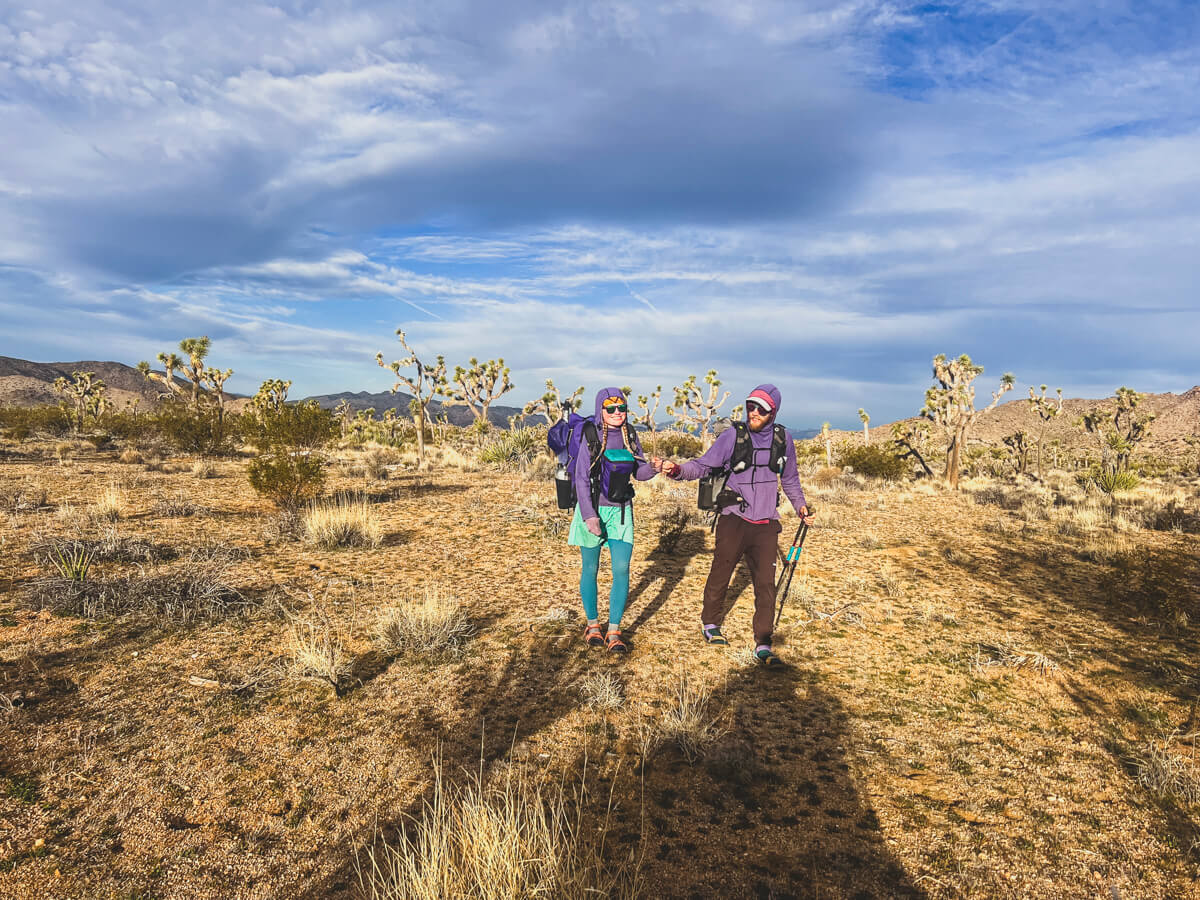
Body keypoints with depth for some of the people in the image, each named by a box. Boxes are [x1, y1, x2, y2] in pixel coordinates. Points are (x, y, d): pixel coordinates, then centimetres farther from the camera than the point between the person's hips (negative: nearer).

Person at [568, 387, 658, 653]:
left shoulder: (630, 436, 4)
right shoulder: (591, 437, -8)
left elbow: (639, 472, 11)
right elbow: (581, 478, -9)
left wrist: (653, 468, -12)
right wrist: (589, 516, -15)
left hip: (621, 511, 3)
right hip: (593, 510, -3)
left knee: (622, 570, -4)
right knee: (591, 570, 7)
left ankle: (614, 631, 7)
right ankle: (592, 625, 25)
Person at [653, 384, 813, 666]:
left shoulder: (783, 439, 5)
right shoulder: (733, 435, -6)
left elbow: (790, 478, 20)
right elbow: (703, 465, -7)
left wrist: (799, 505, 11)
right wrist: (676, 470, -24)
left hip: (766, 524, 2)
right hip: (734, 519, -2)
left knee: (766, 584, 0)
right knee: (720, 576, 6)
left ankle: (763, 644, 9)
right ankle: (710, 624, 31)